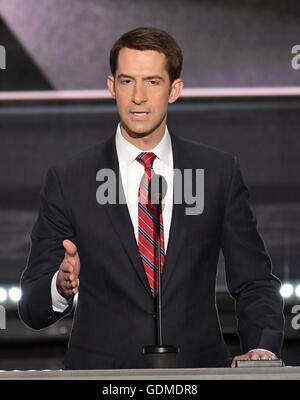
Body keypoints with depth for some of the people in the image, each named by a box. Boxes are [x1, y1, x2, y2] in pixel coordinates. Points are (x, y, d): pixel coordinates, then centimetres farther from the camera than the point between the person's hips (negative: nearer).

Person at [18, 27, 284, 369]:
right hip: (101, 385, -1)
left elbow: (254, 283, 15)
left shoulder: (219, 172, 12)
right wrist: (62, 286, -17)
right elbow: (32, 308, 7)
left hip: (198, 374, 1)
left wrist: (262, 350, -4)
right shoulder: (67, 180, 8)